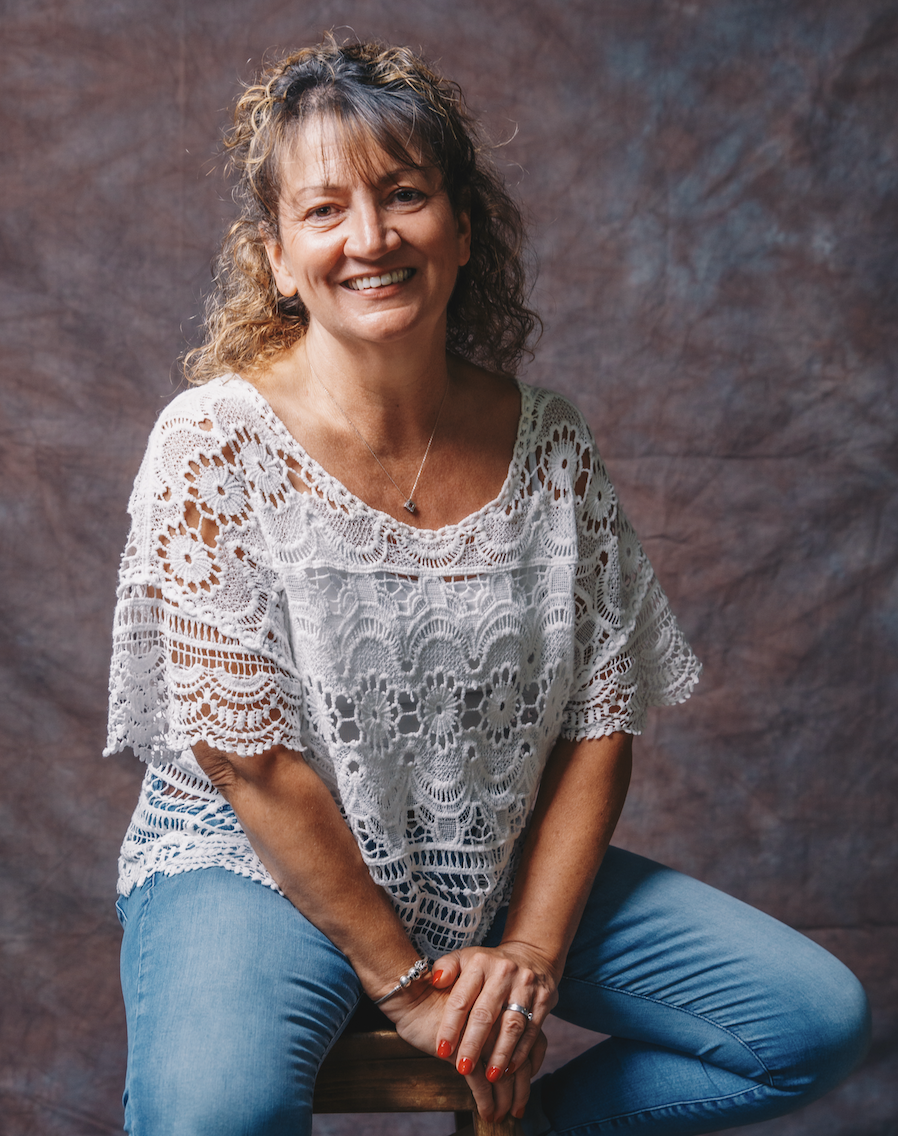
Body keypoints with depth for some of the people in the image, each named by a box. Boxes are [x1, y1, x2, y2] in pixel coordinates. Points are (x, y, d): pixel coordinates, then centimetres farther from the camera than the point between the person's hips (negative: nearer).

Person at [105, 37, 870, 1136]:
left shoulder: (548, 443, -2)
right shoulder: (215, 443, -14)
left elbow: (600, 717, 1)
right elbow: (245, 754, -16)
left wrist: (531, 950, -10)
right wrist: (404, 978, -15)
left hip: (507, 873, 5)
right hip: (256, 873, -4)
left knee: (822, 1020, -3)